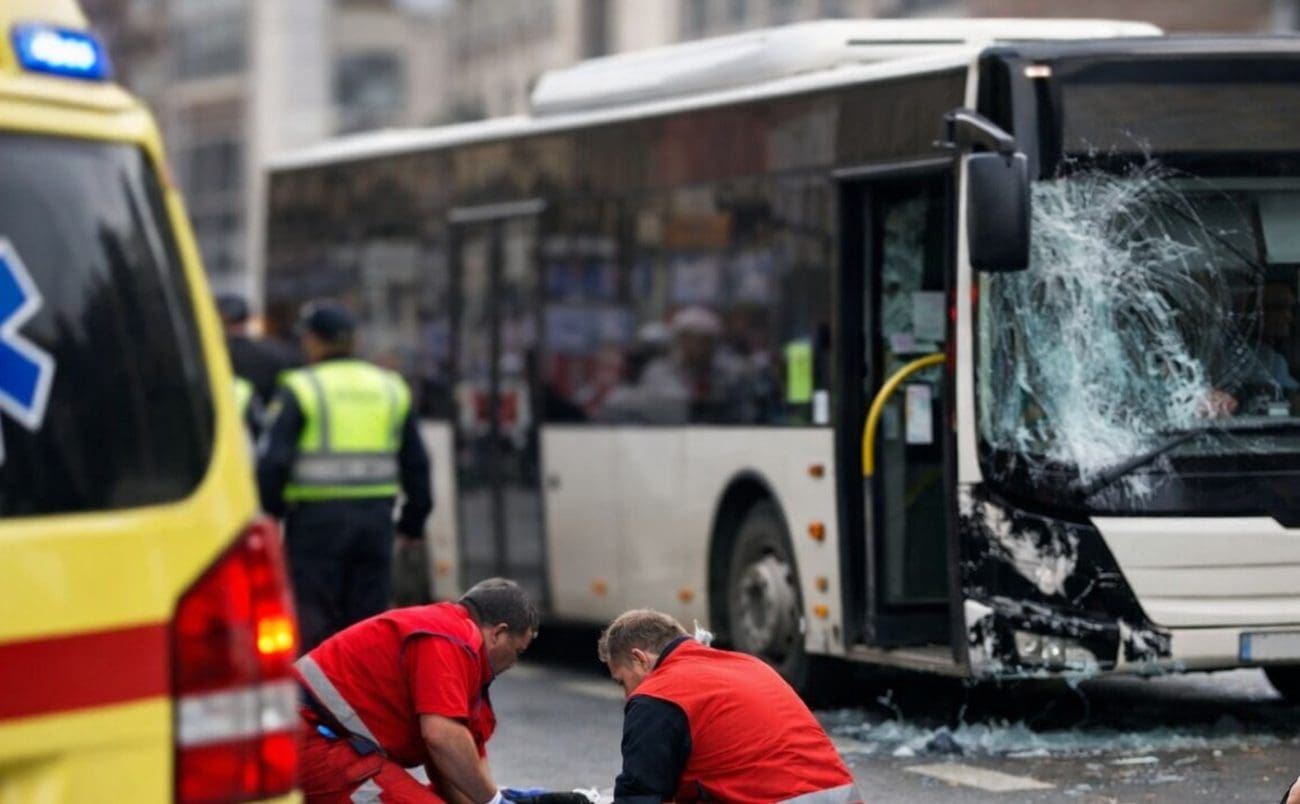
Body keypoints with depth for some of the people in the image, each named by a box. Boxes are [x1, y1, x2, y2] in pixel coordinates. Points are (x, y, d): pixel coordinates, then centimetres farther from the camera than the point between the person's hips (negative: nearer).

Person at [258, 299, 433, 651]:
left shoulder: (300, 389, -5)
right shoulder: (390, 388, 12)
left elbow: (273, 459, -14)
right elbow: (416, 462, 15)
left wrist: (268, 513, -2)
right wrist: (414, 523, 22)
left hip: (317, 518, -5)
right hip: (377, 516, 5)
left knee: (314, 622, 0)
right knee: (368, 618, 9)